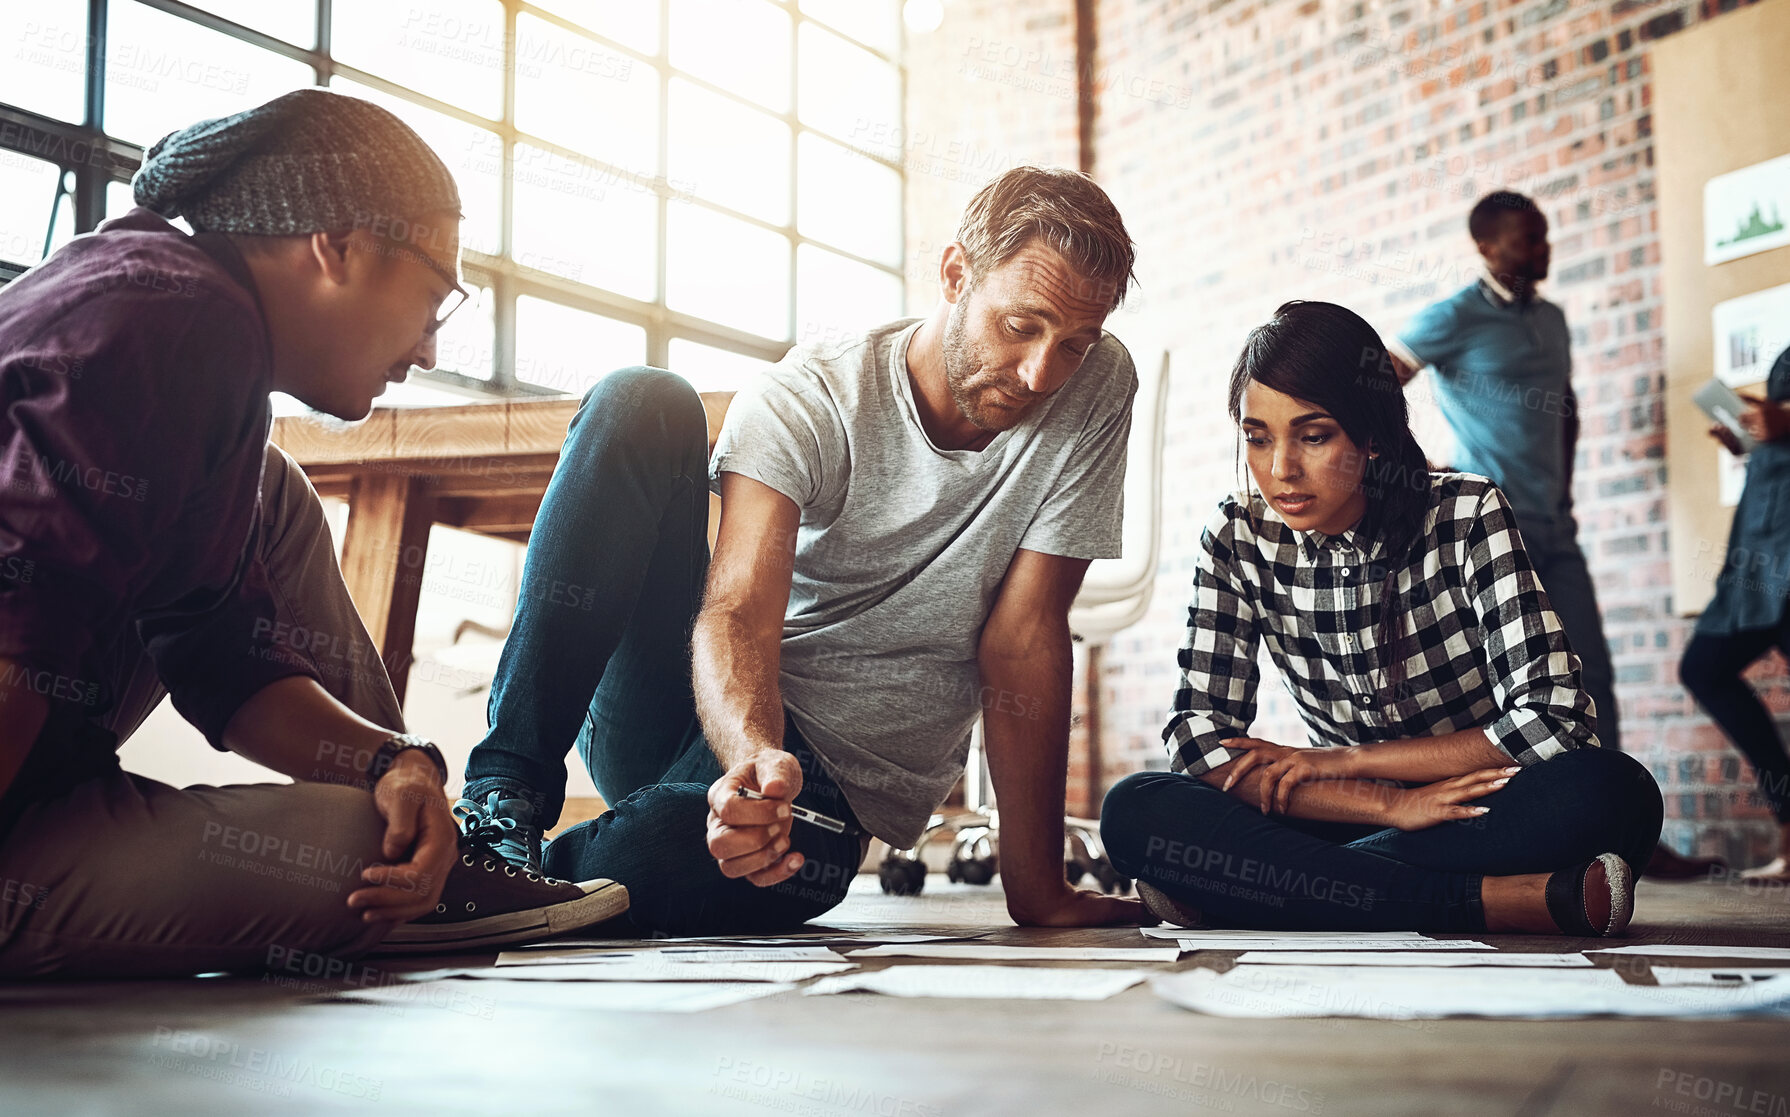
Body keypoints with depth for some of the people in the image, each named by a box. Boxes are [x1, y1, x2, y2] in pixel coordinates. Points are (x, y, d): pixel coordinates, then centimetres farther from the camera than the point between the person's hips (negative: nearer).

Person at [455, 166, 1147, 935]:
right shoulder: (805, 401, -12)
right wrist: (754, 752, -47)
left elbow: (1022, 640, -9)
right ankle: (508, 795, -23)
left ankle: (539, 870, 0)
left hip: (835, 780, -1)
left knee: (625, 873, -37)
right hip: (719, 712, 1)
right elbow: (738, 612, -24)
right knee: (640, 404, -23)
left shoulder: (1097, 388, -8)